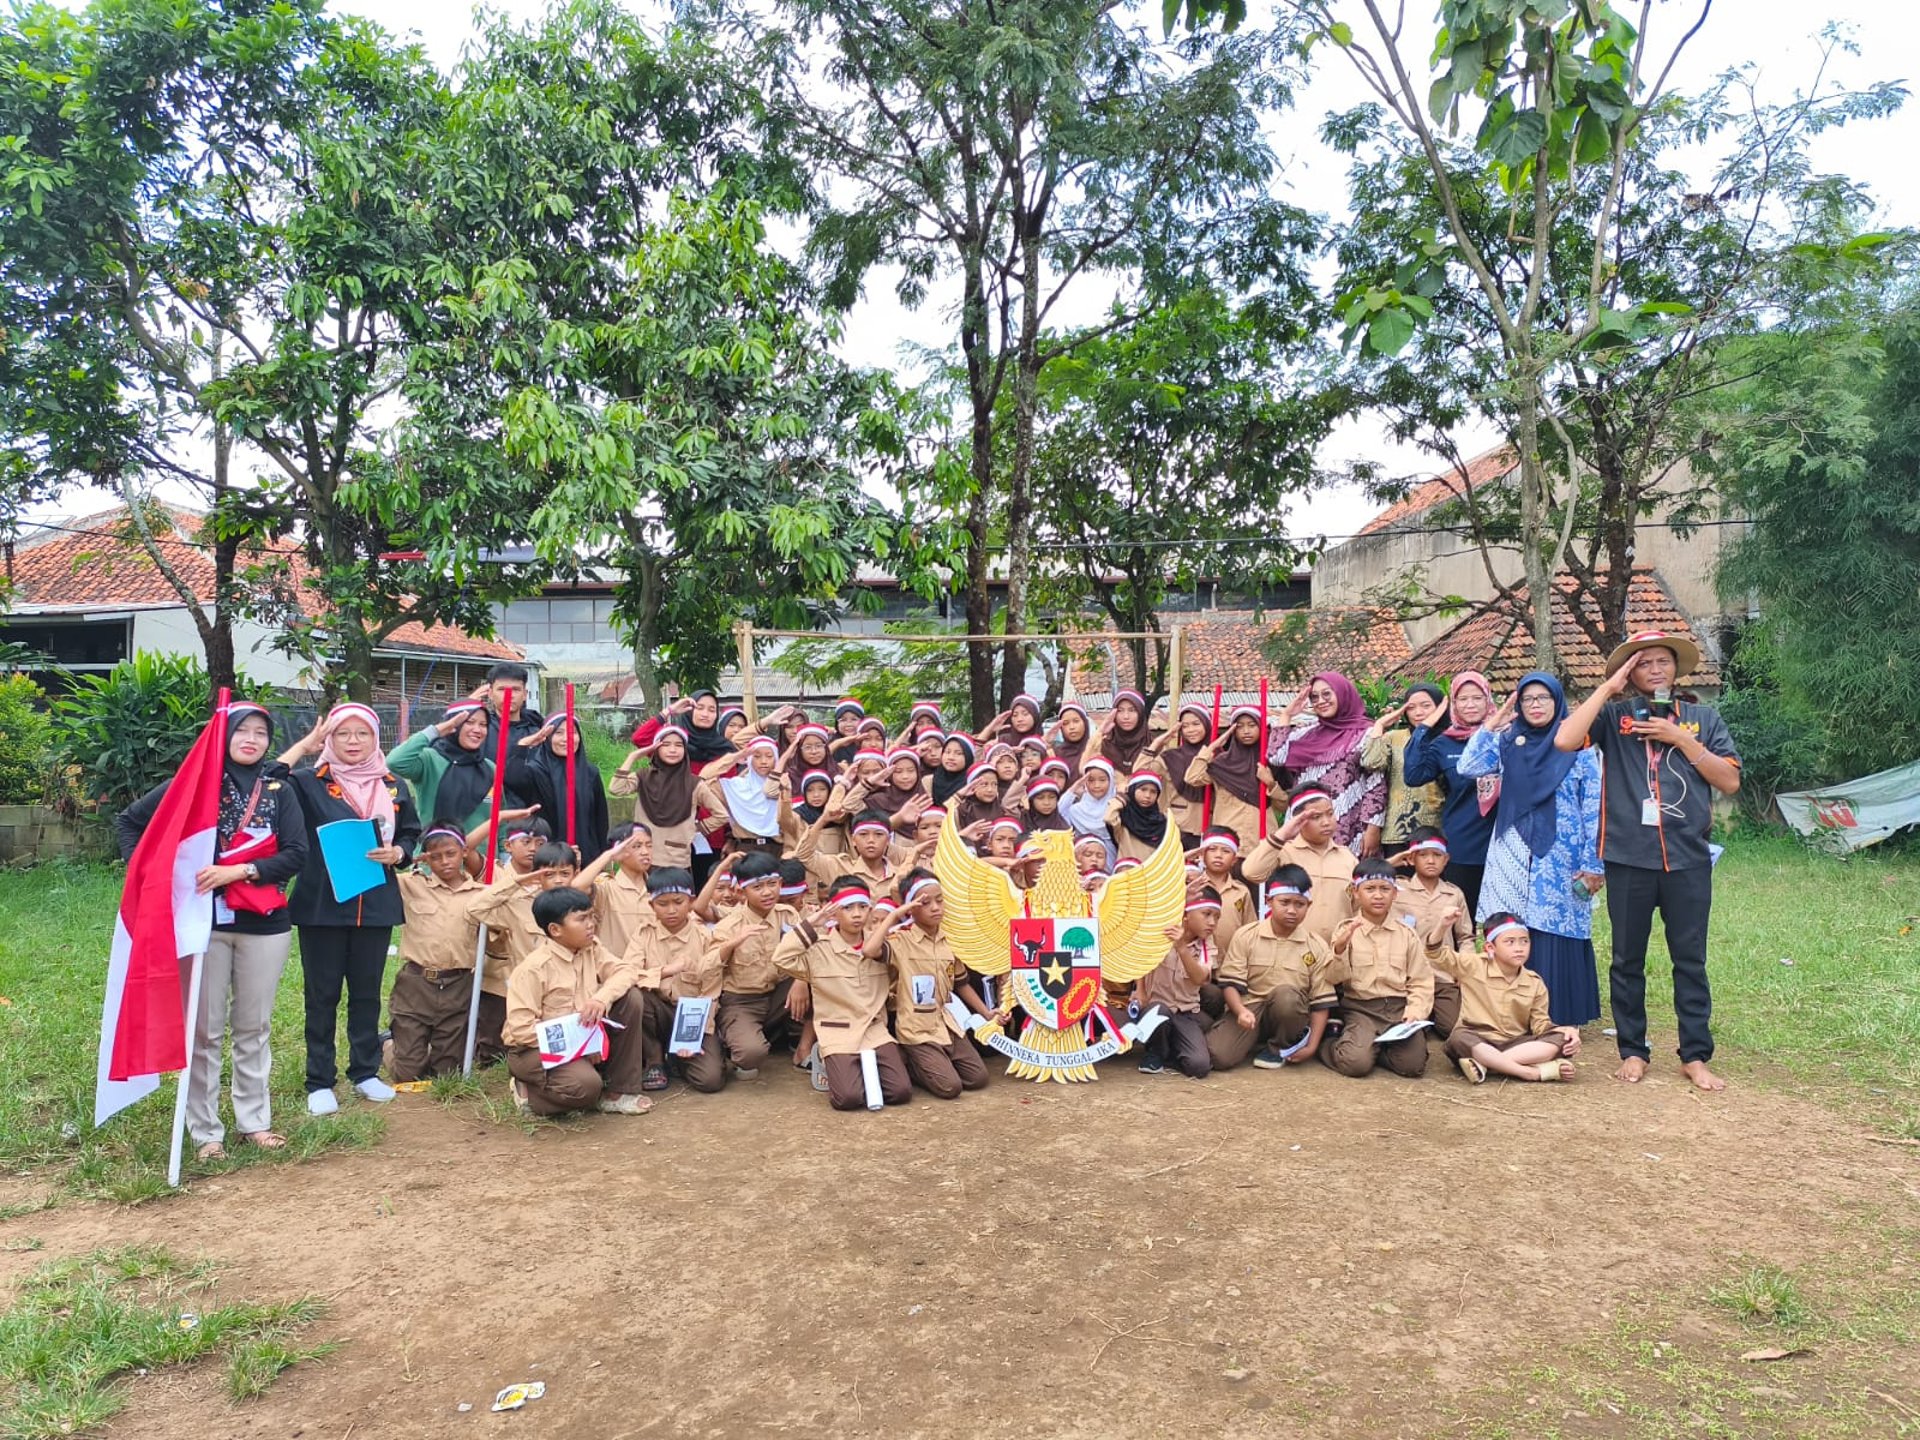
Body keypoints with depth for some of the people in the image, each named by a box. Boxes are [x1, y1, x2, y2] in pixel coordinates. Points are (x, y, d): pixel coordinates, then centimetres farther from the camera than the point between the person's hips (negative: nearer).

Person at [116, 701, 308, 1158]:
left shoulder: (280, 791, 4)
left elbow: (296, 854, -5)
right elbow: (128, 821, 11)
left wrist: (239, 871, -15)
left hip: (264, 925, 1)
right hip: (203, 920, -1)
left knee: (254, 1026, 10)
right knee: (204, 1028, 3)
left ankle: (254, 1120, 22)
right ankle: (205, 1131, 12)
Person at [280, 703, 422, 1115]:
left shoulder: (394, 787, 7)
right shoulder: (310, 784, -2)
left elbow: (411, 836, 13)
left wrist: (397, 853, -9)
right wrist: (304, 746, -13)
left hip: (376, 905, 3)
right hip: (322, 905, -2)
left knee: (367, 991, 12)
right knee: (322, 994, 5)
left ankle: (365, 1072, 24)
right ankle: (319, 1082, 14)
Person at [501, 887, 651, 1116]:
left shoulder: (591, 950, 0)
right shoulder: (532, 969, -21)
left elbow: (623, 972, -6)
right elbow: (520, 1028, -24)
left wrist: (602, 998, -27)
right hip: (537, 1048, -7)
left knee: (629, 999, -11)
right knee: (586, 1084, -35)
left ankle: (616, 1093, -4)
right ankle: (528, 1093, 0)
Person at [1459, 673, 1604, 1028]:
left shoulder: (1578, 747, 1)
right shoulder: (1506, 741, 9)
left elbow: (1594, 807, -1)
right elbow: (1469, 768, -4)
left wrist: (1593, 864, -5)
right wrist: (1490, 726, -6)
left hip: (1560, 860, -2)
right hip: (1513, 859, 2)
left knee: (1558, 934, -1)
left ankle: (1562, 1017, 10)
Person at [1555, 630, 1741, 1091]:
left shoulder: (1703, 717, 10)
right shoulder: (1615, 715, 3)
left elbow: (1730, 781, 3)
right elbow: (1565, 740, -15)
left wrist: (1680, 738, -7)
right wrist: (1609, 687, -10)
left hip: (1688, 858, 1)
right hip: (1628, 858, -1)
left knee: (1690, 960, 7)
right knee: (1627, 960, 8)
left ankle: (1695, 1056, 17)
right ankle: (1633, 1050, 20)